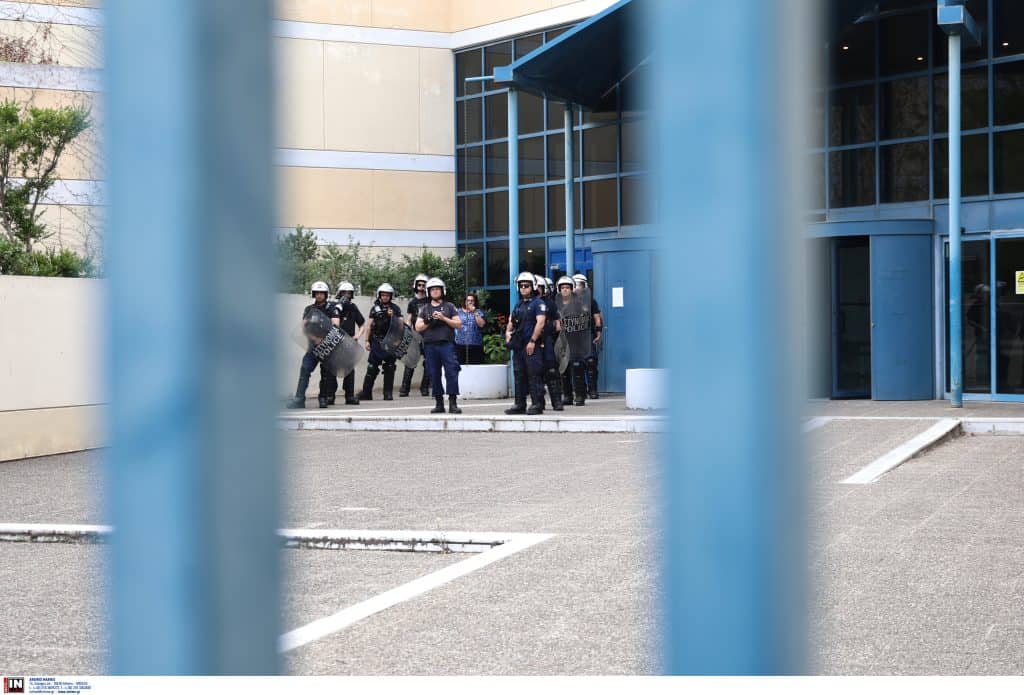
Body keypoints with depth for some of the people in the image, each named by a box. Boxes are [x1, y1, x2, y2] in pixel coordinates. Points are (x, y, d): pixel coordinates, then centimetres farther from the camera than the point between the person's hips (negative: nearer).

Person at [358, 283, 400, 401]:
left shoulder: (395, 309, 6)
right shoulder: (375, 308, 7)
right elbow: (369, 325, 7)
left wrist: (392, 317, -15)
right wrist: (367, 340, 3)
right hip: (377, 341, 0)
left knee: (389, 368, 2)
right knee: (372, 367, -1)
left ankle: (388, 393, 7)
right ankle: (366, 392, 4)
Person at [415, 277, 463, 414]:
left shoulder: (449, 306, 11)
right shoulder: (424, 308, 16)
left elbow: (458, 323, 4)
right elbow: (418, 327, 9)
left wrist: (443, 318, -8)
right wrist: (429, 322, -7)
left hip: (447, 344, -2)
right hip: (430, 345, 2)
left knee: (451, 372, -11)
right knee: (434, 375, 4)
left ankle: (453, 403, -11)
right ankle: (439, 403, 11)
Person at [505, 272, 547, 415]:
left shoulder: (538, 303, -4)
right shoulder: (518, 305, 21)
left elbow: (540, 323, -14)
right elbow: (511, 321, 28)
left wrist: (532, 341, -19)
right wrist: (508, 332, 6)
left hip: (532, 346, -8)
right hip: (518, 345, 8)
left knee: (534, 375, -9)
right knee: (519, 375, 10)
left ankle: (537, 404, -6)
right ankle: (520, 405, 15)